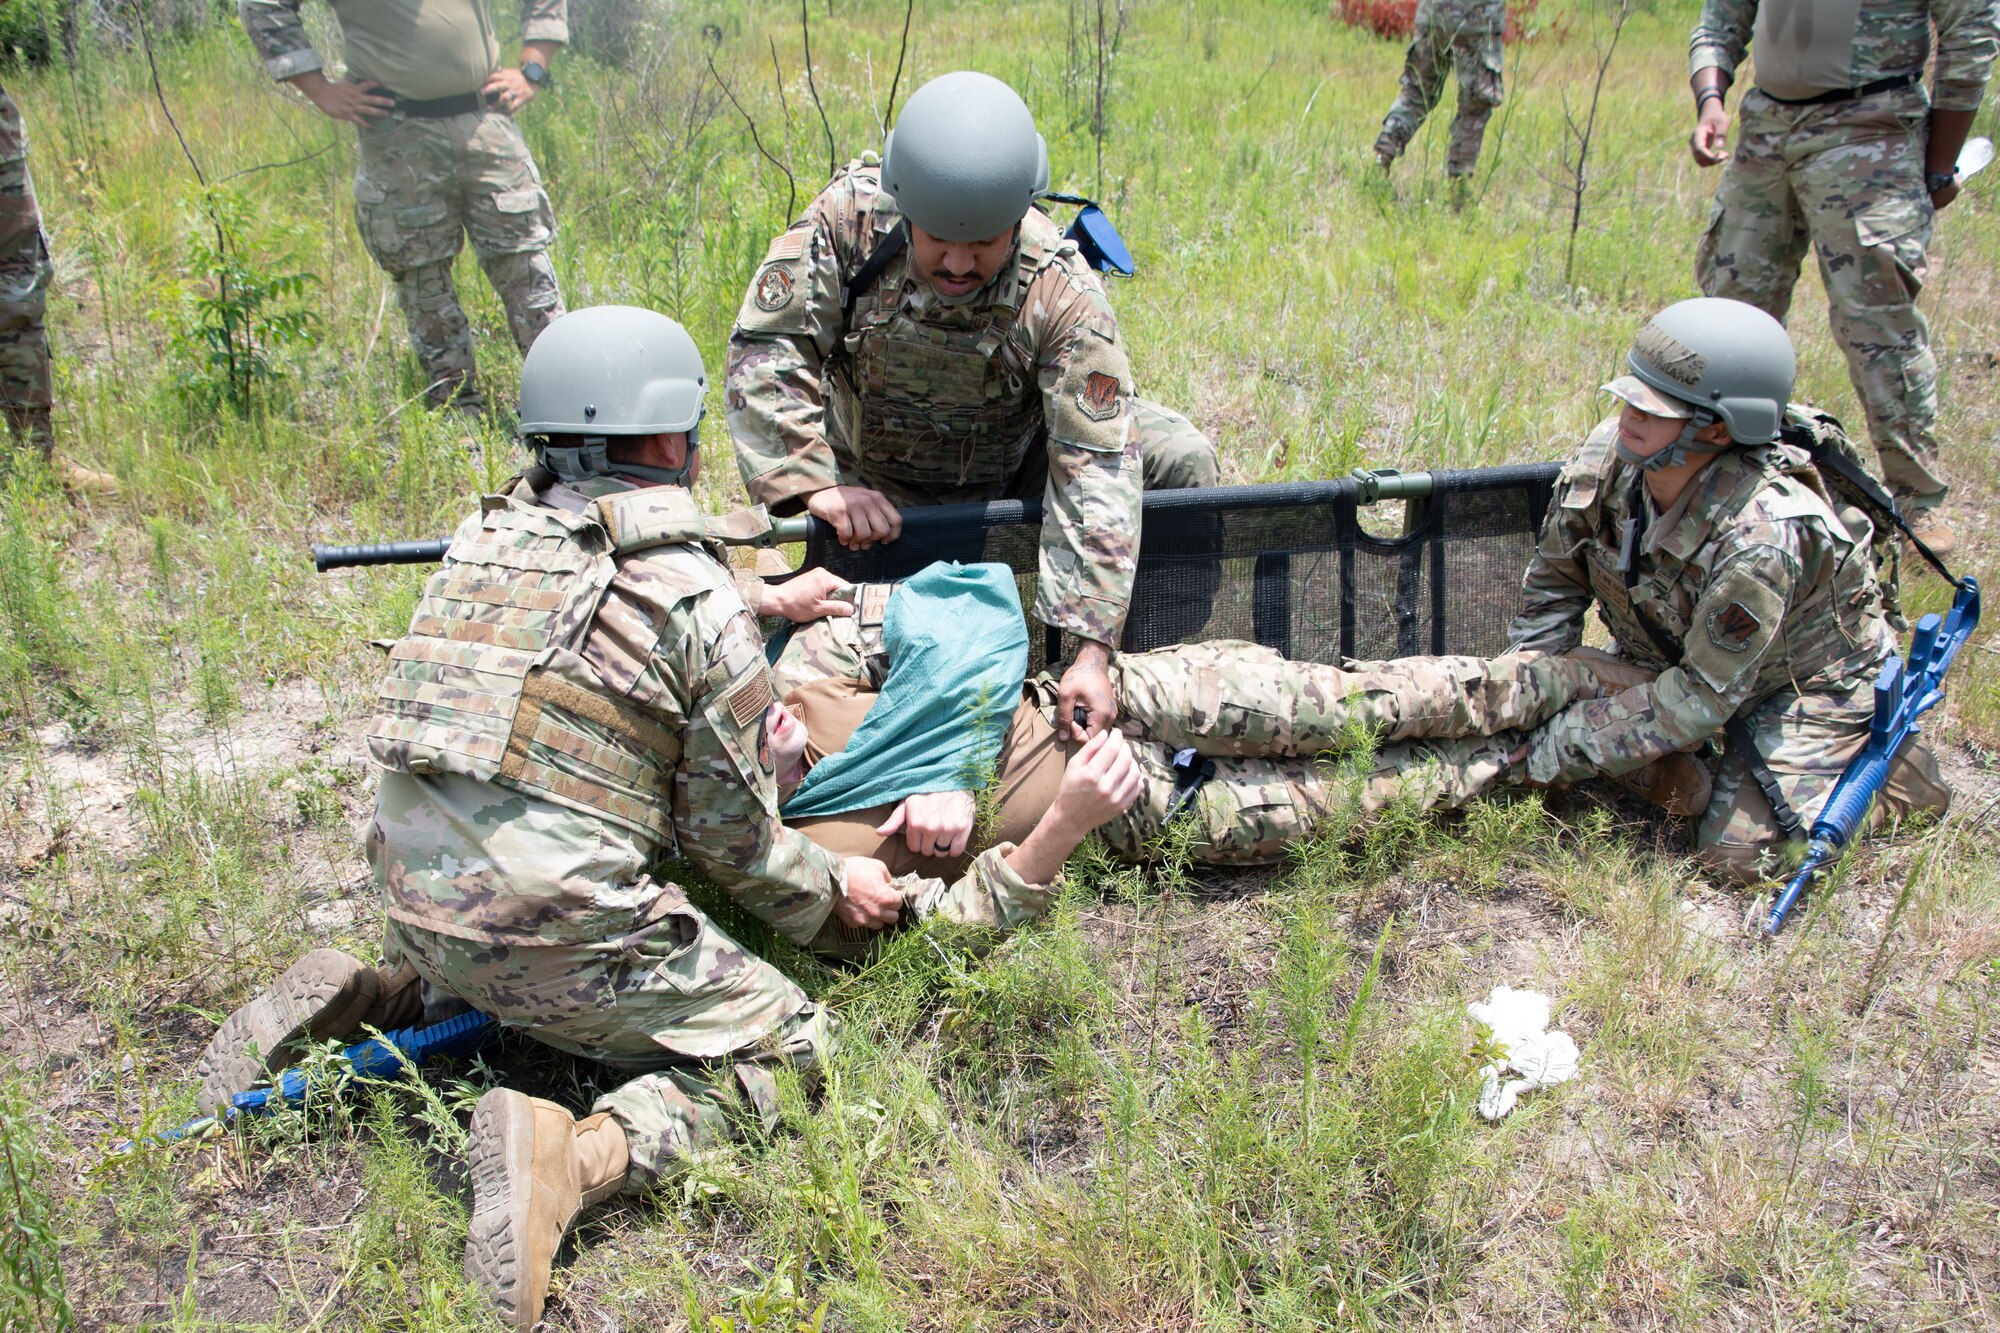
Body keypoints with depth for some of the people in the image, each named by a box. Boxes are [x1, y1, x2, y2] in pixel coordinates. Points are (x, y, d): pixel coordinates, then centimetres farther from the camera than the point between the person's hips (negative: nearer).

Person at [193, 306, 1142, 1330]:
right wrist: (834, 890, 16)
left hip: (414, 911, 7)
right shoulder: (701, 604, -10)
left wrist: (766, 602, 36)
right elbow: (730, 841, -3)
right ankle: (576, 1156, -16)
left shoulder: (483, 538, 8)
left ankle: (356, 1000, 14)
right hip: (558, 940, -7)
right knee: (787, 1045, 6)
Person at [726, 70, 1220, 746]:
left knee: (1181, 459, -19)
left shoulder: (1065, 295, -32)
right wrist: (819, 487, -37)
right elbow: (765, 350, -24)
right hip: (878, 486, 1)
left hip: (1020, 459, 0)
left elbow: (1097, 468, -35)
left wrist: (1093, 652, -41)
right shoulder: (849, 218, -28)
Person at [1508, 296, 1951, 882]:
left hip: (1807, 685, -6)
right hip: (1671, 657, 6)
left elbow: (1701, 697, -31)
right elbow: (1554, 582, -5)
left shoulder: (1761, 536, -39)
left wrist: (1558, 750, -29)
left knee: (1738, 853, -15)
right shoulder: (1609, 454, -21)